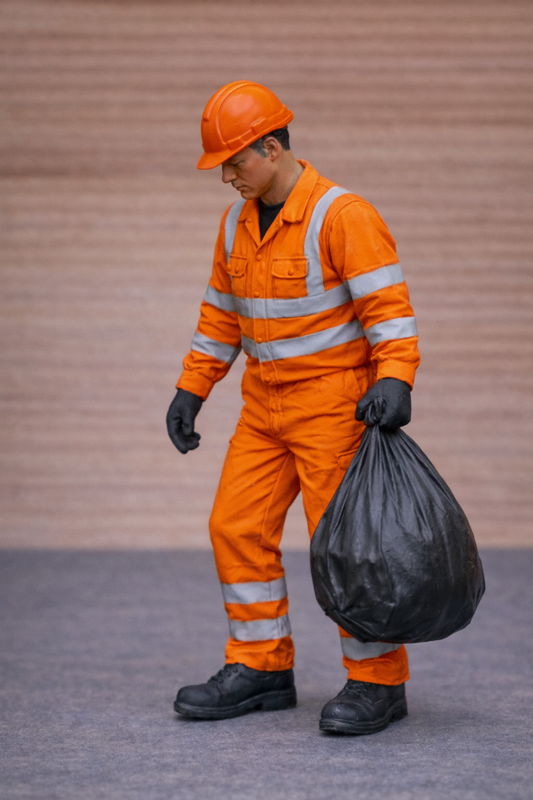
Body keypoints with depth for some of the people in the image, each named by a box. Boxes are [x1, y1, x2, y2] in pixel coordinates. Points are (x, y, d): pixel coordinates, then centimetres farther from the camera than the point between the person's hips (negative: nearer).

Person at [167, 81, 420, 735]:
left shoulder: (341, 216, -16)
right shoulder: (238, 223, 9)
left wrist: (394, 380, -34)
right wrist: (190, 391, 15)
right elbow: (222, 314, 18)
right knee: (237, 528, 4)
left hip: (335, 401, -8)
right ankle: (261, 670, 14)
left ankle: (377, 683, 2)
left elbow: (388, 305, -21)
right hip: (266, 405, 8)